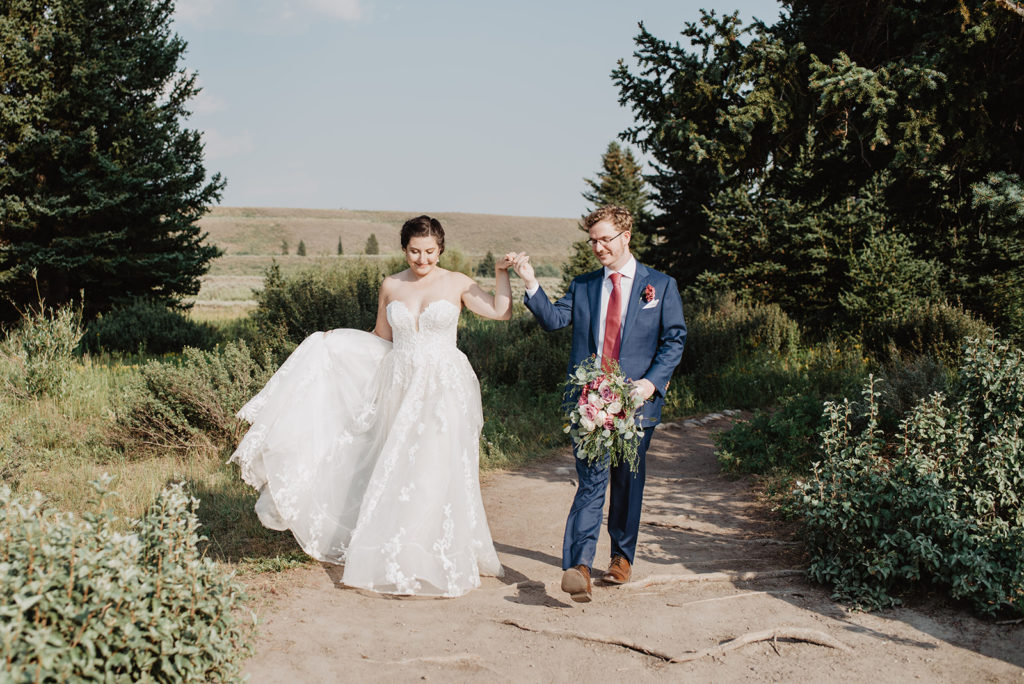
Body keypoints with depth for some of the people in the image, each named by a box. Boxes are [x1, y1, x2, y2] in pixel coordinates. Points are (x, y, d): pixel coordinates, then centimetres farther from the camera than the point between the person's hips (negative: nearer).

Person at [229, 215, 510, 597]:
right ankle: (396, 561, 19)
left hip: (443, 393, -3)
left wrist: (501, 274, -15)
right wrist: (337, 340, 10)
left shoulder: (457, 284, 0)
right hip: (400, 390, 3)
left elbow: (502, 312, -6)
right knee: (396, 475, 6)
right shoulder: (391, 287, 7)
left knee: (436, 476, -4)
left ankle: (435, 564, 10)